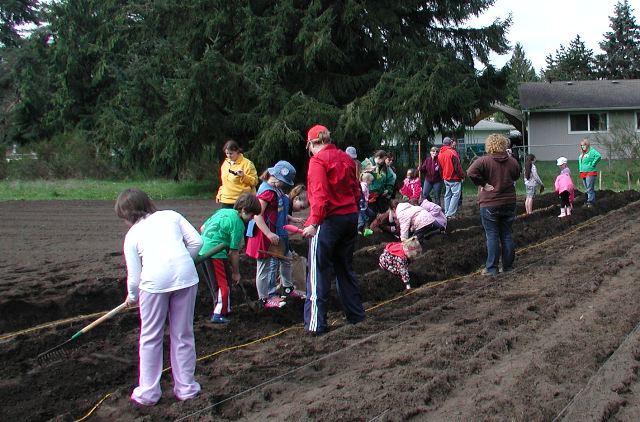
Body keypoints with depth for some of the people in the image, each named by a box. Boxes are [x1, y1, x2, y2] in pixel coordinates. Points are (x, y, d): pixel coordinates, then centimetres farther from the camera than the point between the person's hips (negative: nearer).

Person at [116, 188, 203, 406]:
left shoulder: (132, 235, 17)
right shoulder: (172, 215, 21)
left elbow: (134, 275, 15)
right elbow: (196, 241, 11)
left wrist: (132, 297, 33)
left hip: (155, 280, -2)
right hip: (185, 274, 2)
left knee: (150, 338, 14)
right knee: (183, 335, 15)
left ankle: (148, 392, 22)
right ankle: (186, 387, 24)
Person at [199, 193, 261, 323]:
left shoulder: (223, 211, 15)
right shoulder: (238, 224, -8)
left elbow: (202, 228, 20)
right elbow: (234, 252, -7)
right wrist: (236, 273, 4)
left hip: (202, 250, 9)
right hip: (215, 254, -9)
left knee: (217, 283, 20)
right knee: (223, 284, 3)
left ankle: (225, 309, 31)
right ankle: (218, 315, 4)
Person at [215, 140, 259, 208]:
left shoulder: (247, 164, -7)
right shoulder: (225, 163, 14)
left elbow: (254, 181, -8)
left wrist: (243, 176, -22)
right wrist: (219, 194, 19)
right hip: (225, 201, 6)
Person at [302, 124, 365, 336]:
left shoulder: (318, 160, -10)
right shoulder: (345, 158, 11)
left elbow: (320, 195, -20)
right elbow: (355, 189, 14)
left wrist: (313, 223, -21)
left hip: (329, 220, -7)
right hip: (351, 217, 7)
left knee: (319, 271, -1)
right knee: (345, 267, 18)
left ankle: (316, 323, 0)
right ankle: (355, 313, 25)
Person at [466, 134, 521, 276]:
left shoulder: (484, 160, -12)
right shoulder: (512, 161, 2)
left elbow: (471, 172, -25)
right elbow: (516, 176, 18)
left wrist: (482, 184, -16)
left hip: (490, 204, -4)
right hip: (509, 204, 4)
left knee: (492, 236, 0)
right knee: (506, 235, 12)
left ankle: (491, 268, 1)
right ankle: (508, 266, 17)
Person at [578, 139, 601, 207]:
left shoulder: (592, 151, -9)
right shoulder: (582, 153, 16)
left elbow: (598, 156, -26)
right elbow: (579, 160, 34)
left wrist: (592, 164, -19)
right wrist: (580, 169, 20)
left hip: (590, 173, -9)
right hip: (583, 173, 9)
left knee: (590, 189, -10)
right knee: (587, 189, 13)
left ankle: (590, 202, -8)